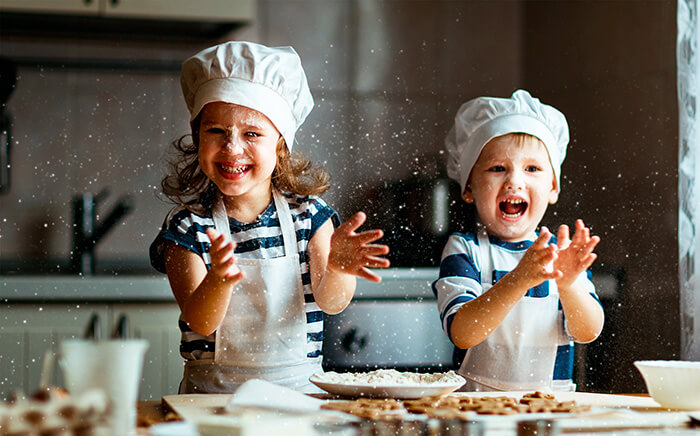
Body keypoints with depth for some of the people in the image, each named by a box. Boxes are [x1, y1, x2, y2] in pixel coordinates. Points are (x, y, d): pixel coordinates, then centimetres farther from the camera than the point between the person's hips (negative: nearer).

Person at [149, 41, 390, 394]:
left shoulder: (307, 212, 3)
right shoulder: (187, 226, -1)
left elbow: (330, 303, -7)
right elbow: (201, 323, -11)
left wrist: (337, 268, -29)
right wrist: (218, 281, -32)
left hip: (299, 387, 2)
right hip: (213, 392, -2)